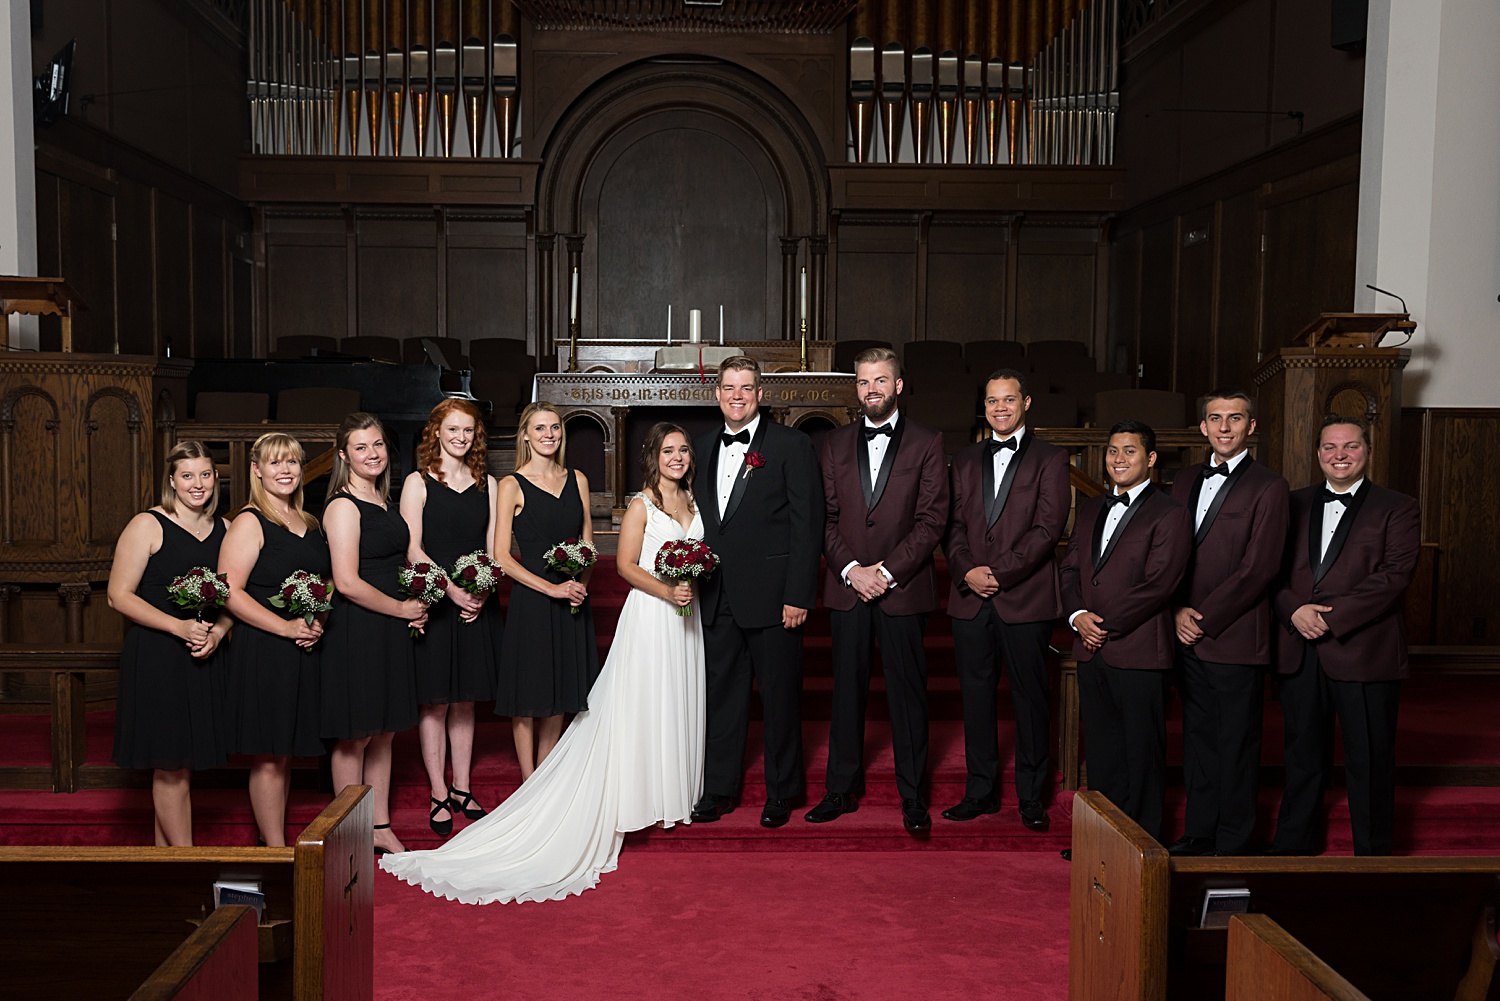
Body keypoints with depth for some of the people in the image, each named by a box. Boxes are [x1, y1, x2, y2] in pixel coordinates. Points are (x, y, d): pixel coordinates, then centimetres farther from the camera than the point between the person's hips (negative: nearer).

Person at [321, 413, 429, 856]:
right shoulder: (343, 506, -14)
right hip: (356, 632, -8)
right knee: (355, 736, 2)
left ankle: (380, 828, 24)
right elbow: (348, 582, -20)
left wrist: (412, 607, 8)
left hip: (391, 631, 8)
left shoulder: (384, 501, 12)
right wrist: (402, 608, -11)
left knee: (383, 732, 14)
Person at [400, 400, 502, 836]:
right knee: (435, 701, 2)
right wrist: (452, 589, -16)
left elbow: (492, 549, 8)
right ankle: (439, 794, 11)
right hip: (433, 601, -3)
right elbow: (412, 548, -7)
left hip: (477, 603, 3)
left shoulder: (487, 484, 10)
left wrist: (482, 592, -8)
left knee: (465, 700, 11)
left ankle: (462, 788, 22)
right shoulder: (418, 482, -1)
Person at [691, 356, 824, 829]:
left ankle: (781, 793, 22)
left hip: (771, 596, -5)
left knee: (780, 697, 6)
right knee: (722, 695, 13)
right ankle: (719, 789, 25)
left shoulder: (791, 445, -5)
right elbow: (699, 518, 16)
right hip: (718, 598, 5)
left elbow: (807, 524, -9)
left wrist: (798, 595, -14)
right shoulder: (703, 447, 12)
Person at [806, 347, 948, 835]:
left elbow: (932, 519, -5)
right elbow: (824, 518, 6)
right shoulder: (835, 445, 10)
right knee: (847, 690, 9)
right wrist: (851, 569, -8)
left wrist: (886, 571, -12)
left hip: (904, 589, -2)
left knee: (907, 693, 3)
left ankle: (912, 797, 15)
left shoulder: (926, 443, 1)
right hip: (847, 588, 3)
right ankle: (842, 789, 20)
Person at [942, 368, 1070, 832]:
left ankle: (1031, 797, 14)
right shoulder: (965, 460, 15)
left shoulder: (1050, 459, 2)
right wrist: (966, 571, -8)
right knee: (976, 694, 8)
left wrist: (1000, 573, -14)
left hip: (1026, 598, -4)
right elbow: (952, 524, 9)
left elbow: (1048, 528, -7)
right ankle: (981, 791, 19)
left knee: (1030, 697, 3)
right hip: (970, 598, 4)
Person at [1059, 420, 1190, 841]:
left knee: (1142, 753, 3)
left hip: (1138, 652, -6)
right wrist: (1078, 614, -4)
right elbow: (1070, 569, 14)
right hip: (1091, 650, 6)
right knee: (1101, 750, 13)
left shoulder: (1169, 515, -6)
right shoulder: (1090, 509, 16)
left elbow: (1158, 585, -14)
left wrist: (1106, 625, -13)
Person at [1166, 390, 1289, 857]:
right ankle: (1198, 835, 25)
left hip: (1236, 639, -6)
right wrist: (1178, 611, -2)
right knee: (1197, 740, 14)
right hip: (1189, 639, 6)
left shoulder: (1268, 488, -6)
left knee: (1236, 747, 3)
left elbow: (1258, 569, -12)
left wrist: (1204, 619, -12)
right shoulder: (1186, 482, 14)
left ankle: (1233, 846, 15)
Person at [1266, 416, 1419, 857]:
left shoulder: (1397, 509, 1)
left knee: (1369, 760, 4)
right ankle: (1292, 845, 27)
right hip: (1299, 652, 4)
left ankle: (1372, 854, 18)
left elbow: (1394, 575, -11)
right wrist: (1294, 610, -11)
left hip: (1364, 652, -4)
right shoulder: (1295, 505, 13)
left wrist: (1331, 617, -17)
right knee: (1302, 754, 14)